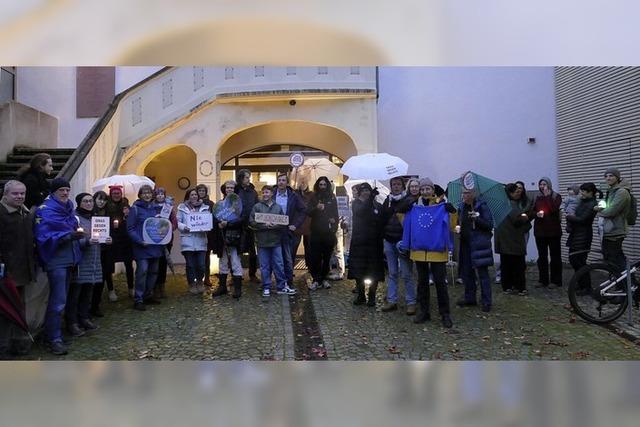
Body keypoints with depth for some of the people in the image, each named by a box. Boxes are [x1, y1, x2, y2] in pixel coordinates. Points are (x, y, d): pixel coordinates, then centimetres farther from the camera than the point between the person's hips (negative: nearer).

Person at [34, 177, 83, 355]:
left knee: (60, 299, 15)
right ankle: (54, 339, -1)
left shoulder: (69, 207, 12)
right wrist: (68, 236, -29)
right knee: (58, 300, -9)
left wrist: (77, 234, 7)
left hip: (69, 258, 8)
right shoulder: (46, 211, -12)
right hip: (55, 260, -8)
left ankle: (53, 332, 27)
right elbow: (44, 237, -21)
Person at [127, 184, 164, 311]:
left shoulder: (157, 207, 12)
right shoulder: (135, 208, -4)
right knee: (142, 271, -10)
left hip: (155, 245, 6)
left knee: (153, 271, 10)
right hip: (142, 247, -6)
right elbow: (130, 228, -9)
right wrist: (140, 241, -19)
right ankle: (138, 300, -2)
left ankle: (148, 295, 25)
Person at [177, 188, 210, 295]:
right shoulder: (182, 208, 6)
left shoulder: (204, 207, 12)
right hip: (187, 241, -1)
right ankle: (192, 284, 19)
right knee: (190, 265, 2)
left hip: (200, 240, 1)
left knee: (201, 265, -2)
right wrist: (184, 227, -16)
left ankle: (200, 282, 22)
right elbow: (178, 222, 2)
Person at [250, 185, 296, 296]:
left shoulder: (278, 207, 8)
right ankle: (266, 288, 15)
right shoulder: (257, 206, 3)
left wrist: (276, 225, -14)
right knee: (265, 266, 5)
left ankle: (282, 287, 14)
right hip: (262, 241, -1)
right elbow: (251, 222, -4)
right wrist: (264, 225, -16)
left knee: (279, 265, 5)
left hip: (276, 241, 1)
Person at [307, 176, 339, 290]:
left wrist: (334, 220, -2)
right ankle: (316, 279, -1)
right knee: (315, 257, -7)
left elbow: (336, 214, 16)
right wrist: (316, 208, -21)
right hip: (316, 232, -1)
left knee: (327, 257, 3)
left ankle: (323, 278, 14)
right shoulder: (314, 198, 7)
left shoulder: (332, 198, 11)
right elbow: (309, 213, -2)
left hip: (329, 232, 1)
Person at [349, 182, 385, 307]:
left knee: (374, 272, 3)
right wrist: (370, 199, -28)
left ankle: (372, 296, 15)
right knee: (358, 270, 5)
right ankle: (360, 295, 18)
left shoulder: (378, 206, 5)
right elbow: (360, 211, -19)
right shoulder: (356, 204, 4)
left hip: (373, 242, 0)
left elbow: (382, 223, 3)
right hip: (358, 242, 0)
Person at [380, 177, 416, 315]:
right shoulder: (387, 201, 12)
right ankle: (391, 301, 17)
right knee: (392, 273, 10)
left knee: (407, 274, -2)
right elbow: (383, 220, 17)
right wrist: (383, 237, 8)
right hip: (389, 241, 5)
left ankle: (411, 302, 5)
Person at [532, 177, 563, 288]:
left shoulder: (556, 196, -1)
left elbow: (554, 209, -17)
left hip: (553, 231, -4)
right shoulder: (538, 198, 11)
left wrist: (547, 196, -15)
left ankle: (556, 281, 8)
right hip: (540, 230, 4)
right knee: (542, 256, 6)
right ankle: (543, 280, 11)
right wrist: (536, 214, -9)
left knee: (555, 255, 2)